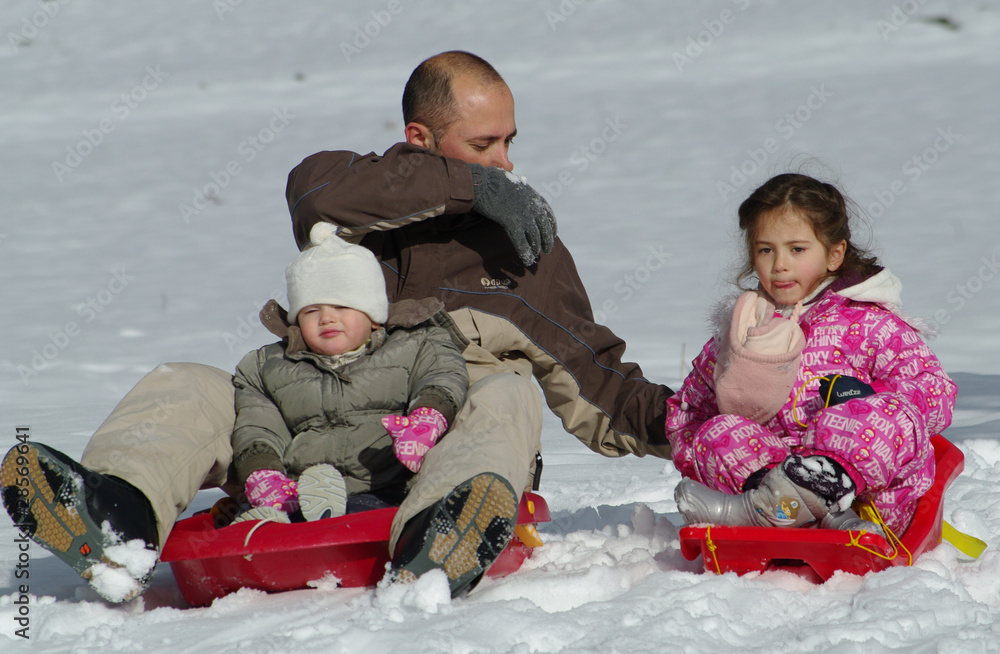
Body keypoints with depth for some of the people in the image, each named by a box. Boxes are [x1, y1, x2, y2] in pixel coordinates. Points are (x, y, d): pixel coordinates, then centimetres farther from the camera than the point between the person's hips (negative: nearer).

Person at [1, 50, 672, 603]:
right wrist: (472, 184, -19)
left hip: (436, 451, -1)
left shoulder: (527, 242, 16)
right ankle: (119, 517, -49)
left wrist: (669, 420, -4)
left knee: (507, 397, -32)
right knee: (185, 388, -16)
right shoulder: (377, 201, 12)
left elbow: (596, 392, 16)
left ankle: (438, 545, -64)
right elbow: (315, 189, -16)